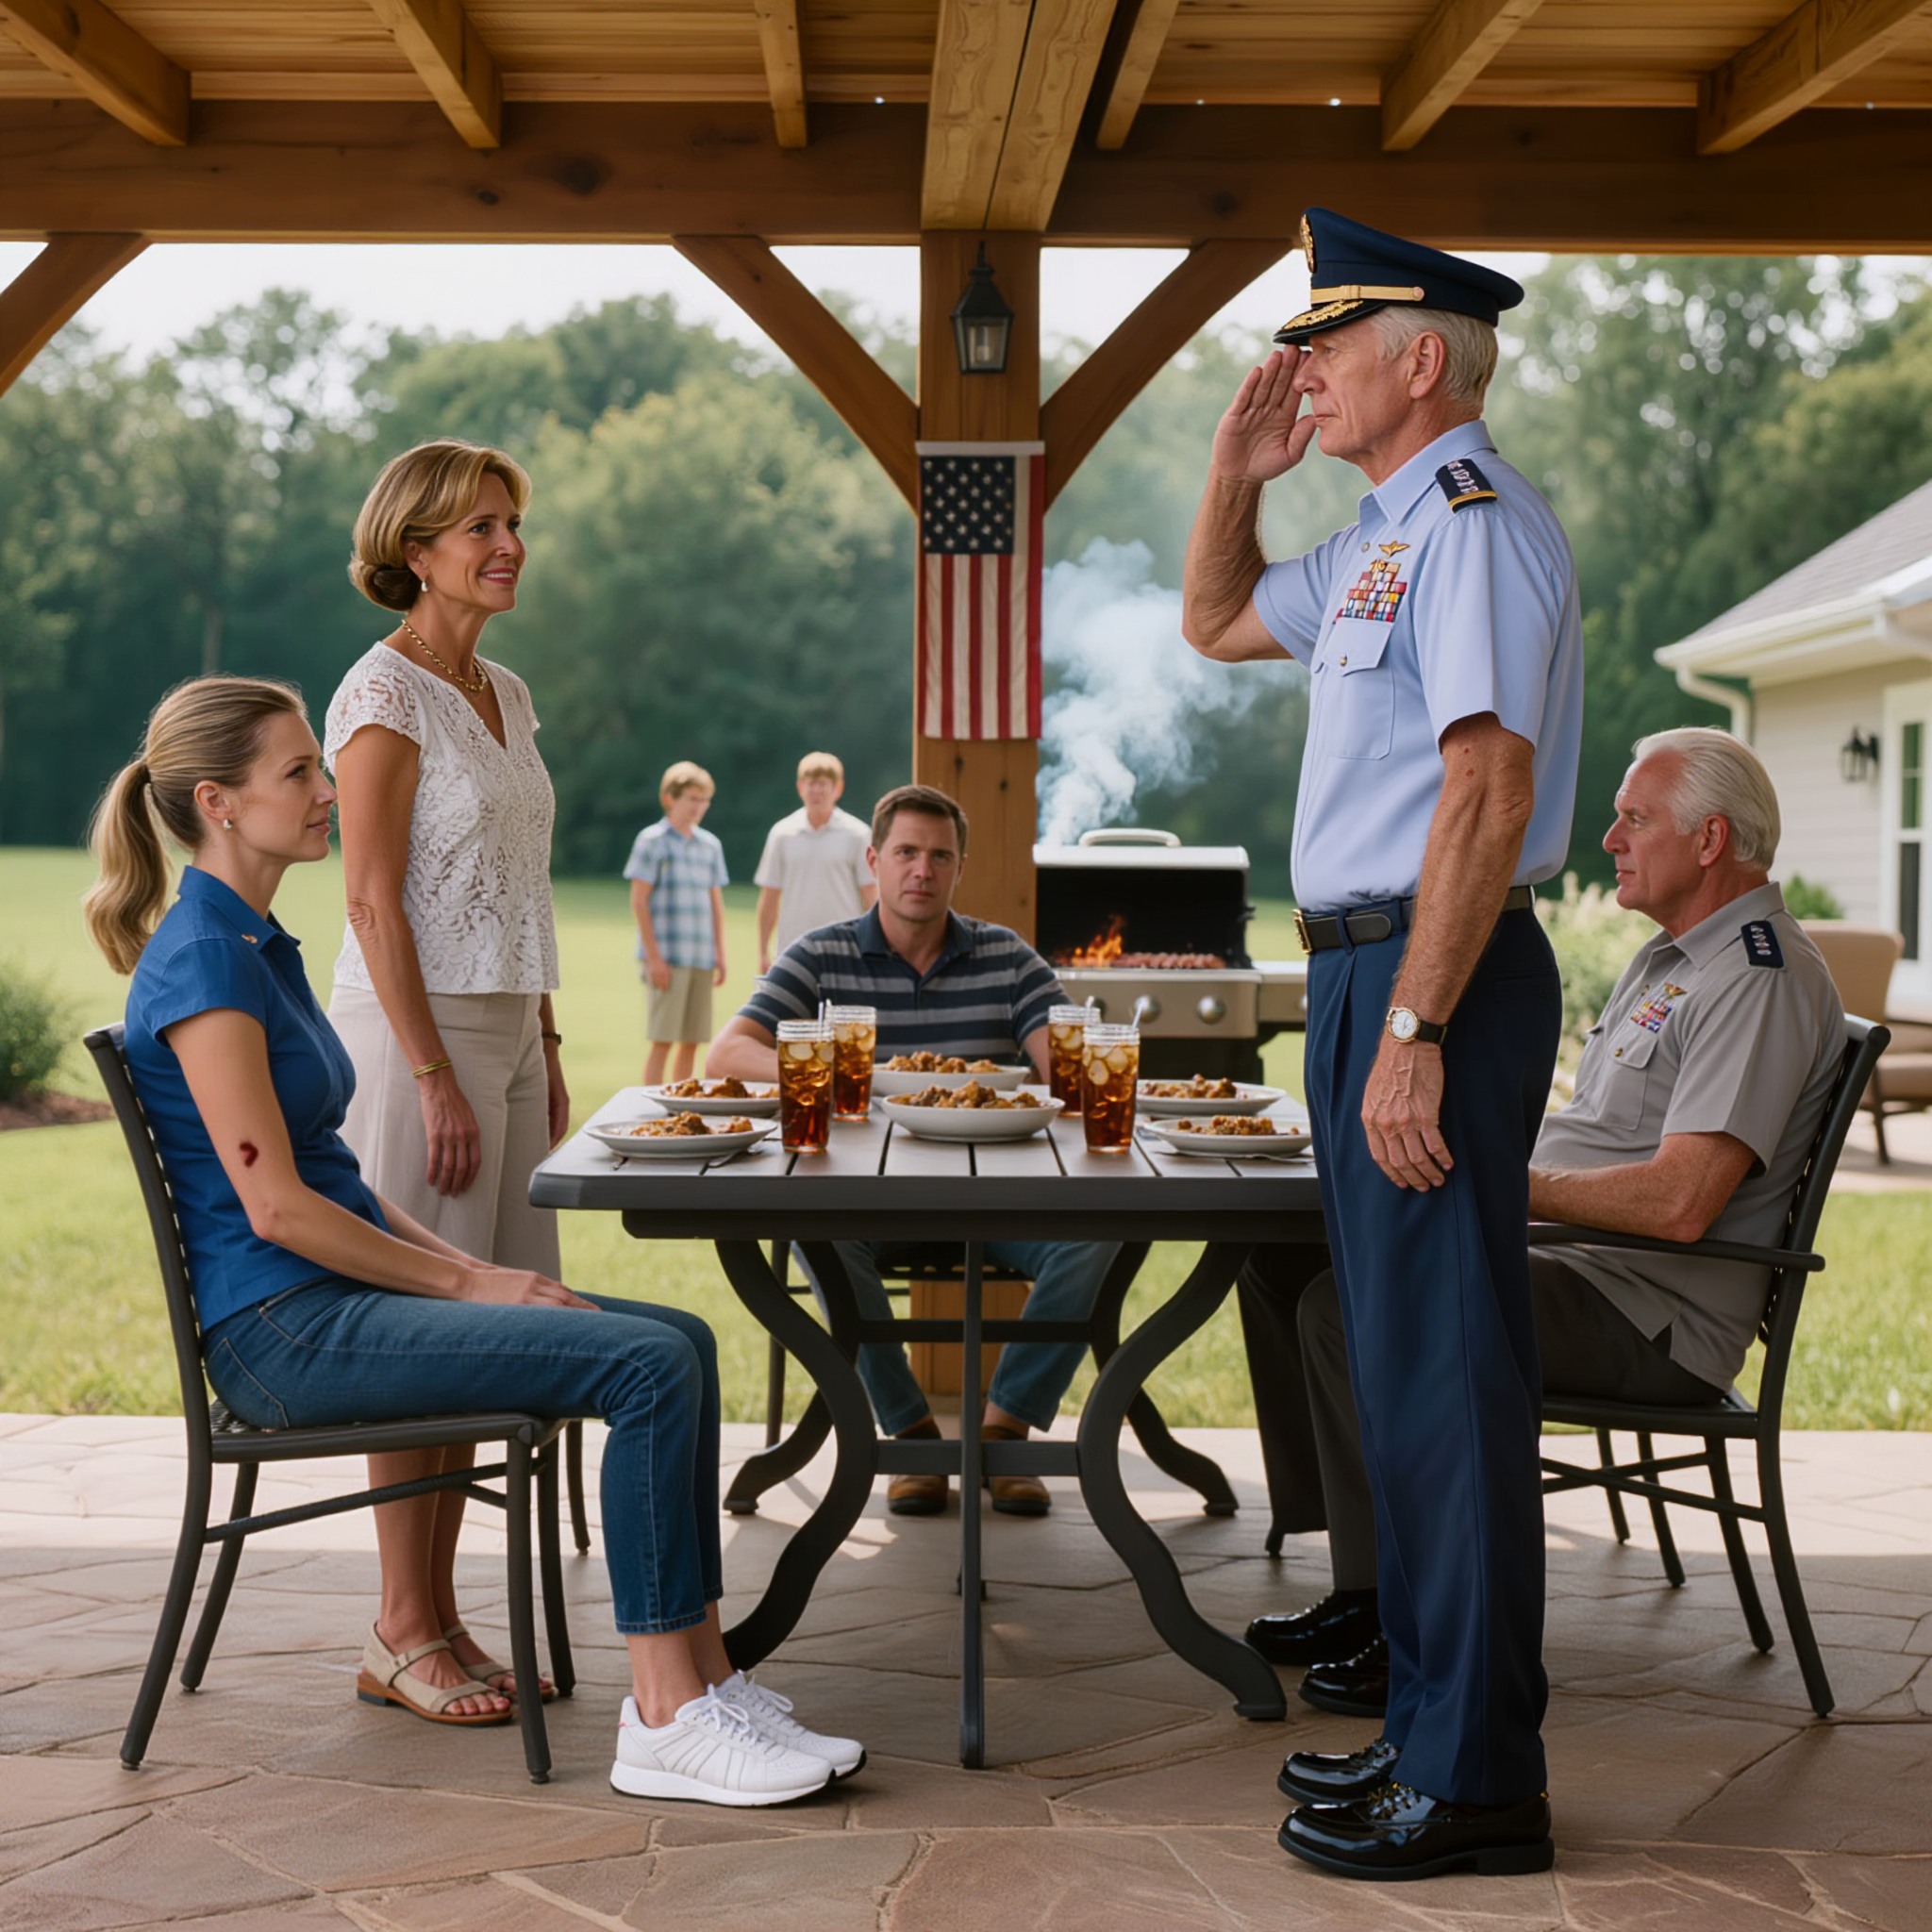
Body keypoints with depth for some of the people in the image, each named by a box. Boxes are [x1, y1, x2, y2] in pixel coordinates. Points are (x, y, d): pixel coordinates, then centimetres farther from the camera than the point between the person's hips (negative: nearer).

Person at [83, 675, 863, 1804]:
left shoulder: (261, 946, 16)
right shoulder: (202, 961, -14)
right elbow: (273, 1205, -19)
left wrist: (464, 1264, 7)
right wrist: (466, 1282, -12)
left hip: (343, 1290, 10)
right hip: (284, 1328, -10)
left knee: (682, 1339, -1)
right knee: (651, 1364, -21)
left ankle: (706, 1676, -1)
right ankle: (664, 1722, -17)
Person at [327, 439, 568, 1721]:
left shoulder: (506, 696, 15)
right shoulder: (385, 693, -10)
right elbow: (373, 901, -15)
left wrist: (547, 1055, 15)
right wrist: (437, 1079, -19)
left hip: (503, 1031, 8)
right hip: (417, 1031, -8)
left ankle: (440, 1617, 16)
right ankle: (410, 1627, 4)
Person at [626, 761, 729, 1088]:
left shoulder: (710, 844, 13)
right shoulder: (652, 840, -3)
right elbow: (638, 902, -5)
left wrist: (720, 953, 11)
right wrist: (653, 956, -11)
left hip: (701, 959, 5)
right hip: (667, 959, -5)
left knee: (692, 1041, 7)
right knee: (663, 1040, -6)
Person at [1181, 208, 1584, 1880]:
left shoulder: (1472, 520, -14)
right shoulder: (1381, 533, 17)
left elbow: (1491, 795, -22)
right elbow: (1215, 626, 34)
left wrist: (1413, 1029, -25)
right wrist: (1239, 475, 17)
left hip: (1435, 980, -10)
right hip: (1371, 972, 10)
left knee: (1447, 1375, -6)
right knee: (1403, 1367, 16)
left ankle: (1476, 1785, 2)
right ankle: (1430, 1722, 28)